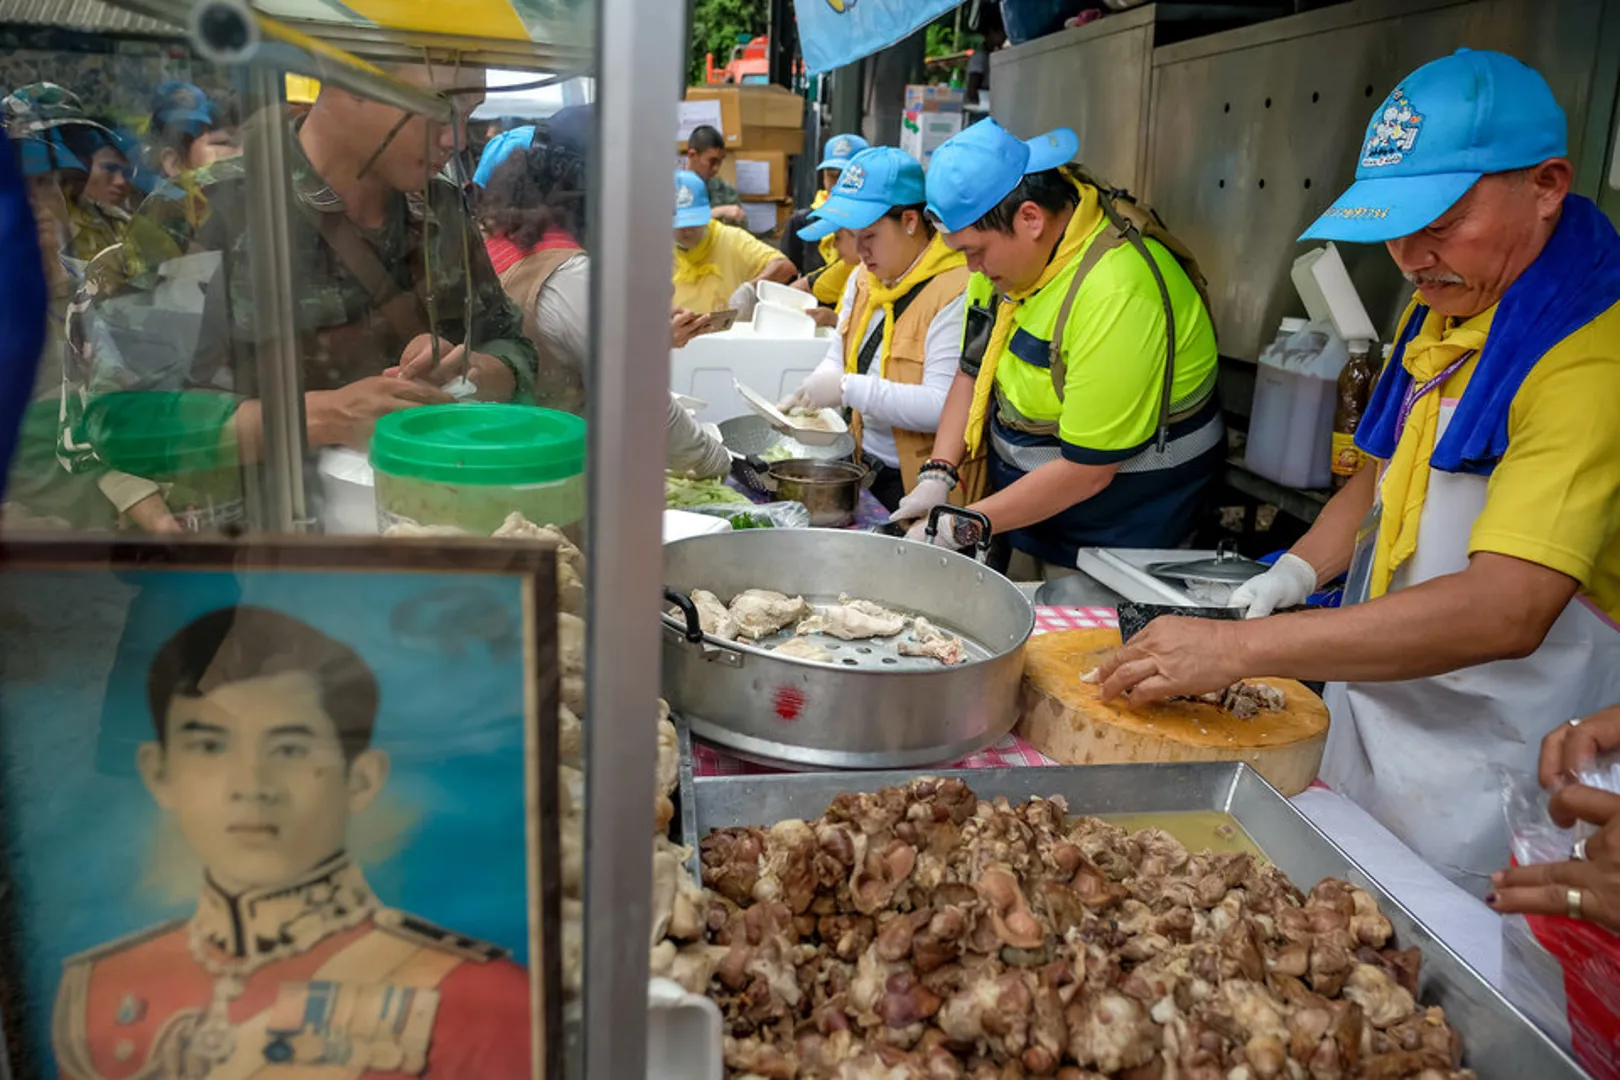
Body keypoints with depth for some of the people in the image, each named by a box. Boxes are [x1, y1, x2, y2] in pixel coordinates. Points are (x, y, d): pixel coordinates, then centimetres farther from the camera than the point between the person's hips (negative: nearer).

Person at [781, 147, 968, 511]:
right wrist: (808, 396, -3)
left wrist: (848, 389, -24)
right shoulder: (864, 279, 12)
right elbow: (839, 355, 19)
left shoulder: (955, 292, -17)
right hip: (866, 468, 7)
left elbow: (944, 407, -24)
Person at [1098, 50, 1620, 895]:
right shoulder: (1435, 316, 7)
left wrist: (1238, 649, -33)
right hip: (1369, 723, 8)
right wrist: (1301, 569, 1)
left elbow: (1507, 610, -32)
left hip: (1475, 783, -8)